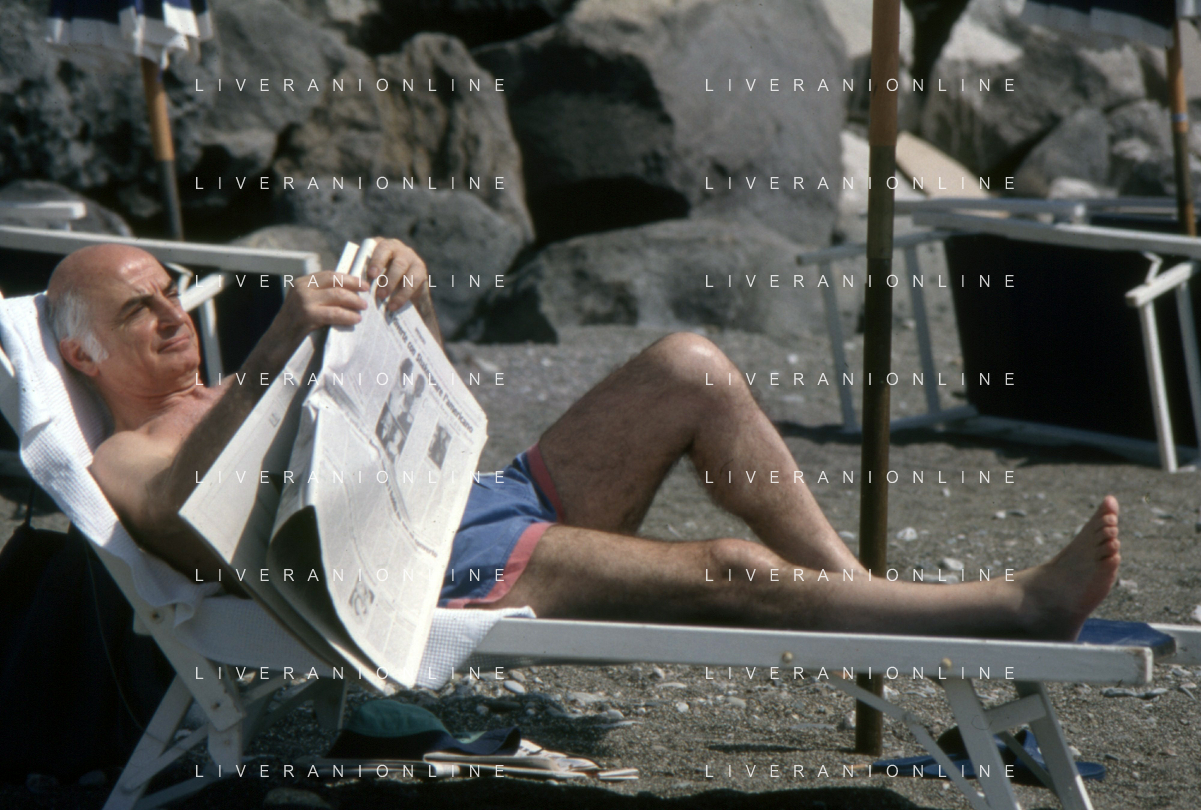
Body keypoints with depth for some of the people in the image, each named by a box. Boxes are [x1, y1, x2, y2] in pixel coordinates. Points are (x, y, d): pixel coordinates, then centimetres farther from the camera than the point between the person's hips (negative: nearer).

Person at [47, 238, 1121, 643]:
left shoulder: (246, 396, 30)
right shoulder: (122, 463, 4)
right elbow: (188, 509, -20)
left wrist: (412, 292, 5)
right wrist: (275, 351, -30)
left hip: (489, 496, 9)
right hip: (424, 578, -9)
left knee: (689, 367, -7)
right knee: (730, 570, -23)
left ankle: (856, 591, -7)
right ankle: (1018, 608, -16)